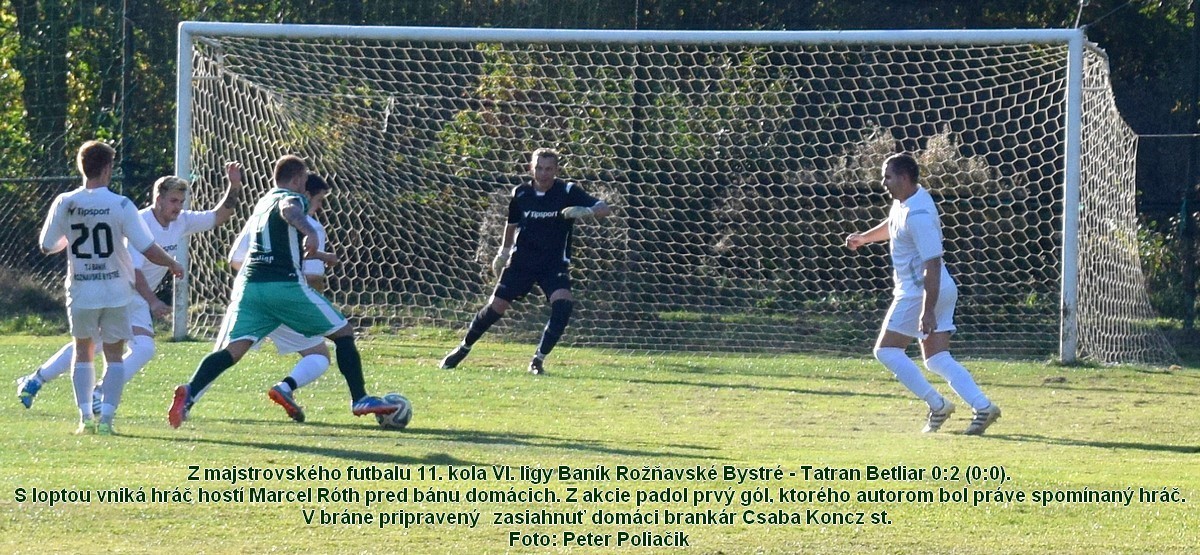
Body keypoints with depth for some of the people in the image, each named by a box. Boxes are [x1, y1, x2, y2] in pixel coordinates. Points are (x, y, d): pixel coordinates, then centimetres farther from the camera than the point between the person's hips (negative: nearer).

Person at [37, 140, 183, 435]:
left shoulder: (65, 203, -5)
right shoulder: (121, 205, -10)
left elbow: (47, 246, 4)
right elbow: (149, 249, -11)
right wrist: (173, 265, 7)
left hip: (80, 291, 1)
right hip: (115, 290, -1)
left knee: (83, 352, 17)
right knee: (114, 355, 11)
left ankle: (85, 417, 7)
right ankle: (106, 417, -1)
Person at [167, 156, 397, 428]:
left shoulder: (263, 202, 27)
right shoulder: (292, 199, 0)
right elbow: (289, 210, -27)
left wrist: (317, 255, 55)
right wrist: (310, 232, -46)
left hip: (249, 283, 7)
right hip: (284, 284, -7)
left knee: (233, 349, -3)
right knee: (343, 333, 8)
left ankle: (189, 392, -26)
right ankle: (360, 400, 7)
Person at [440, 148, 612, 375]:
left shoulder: (567, 192, -10)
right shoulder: (520, 194, -1)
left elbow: (605, 209, -17)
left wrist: (586, 211, -37)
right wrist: (503, 252, 25)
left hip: (555, 264, -2)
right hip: (521, 261, 2)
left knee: (563, 303, -26)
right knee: (496, 307, -2)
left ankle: (539, 359, -15)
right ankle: (463, 348, 21)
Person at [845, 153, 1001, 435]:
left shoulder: (918, 215, -22)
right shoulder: (904, 202, 9)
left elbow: (933, 264, -26)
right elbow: (892, 226, 35)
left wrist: (927, 311, -29)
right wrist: (863, 237, 25)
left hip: (922, 292, -10)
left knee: (886, 350, -3)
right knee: (937, 359, 6)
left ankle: (937, 405, -7)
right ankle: (982, 406, -8)